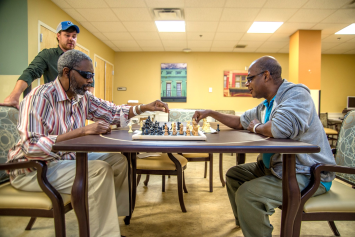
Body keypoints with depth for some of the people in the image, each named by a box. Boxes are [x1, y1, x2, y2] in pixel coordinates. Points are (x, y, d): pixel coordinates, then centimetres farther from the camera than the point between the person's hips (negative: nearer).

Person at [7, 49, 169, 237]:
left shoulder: (84, 97, 1)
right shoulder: (40, 96, -21)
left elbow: (113, 112, 7)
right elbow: (32, 146, -29)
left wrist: (145, 107, -7)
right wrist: (83, 131, -33)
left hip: (68, 158, 8)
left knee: (118, 160, 1)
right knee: (99, 170, -26)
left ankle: (114, 216, 14)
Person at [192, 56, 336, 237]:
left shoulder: (296, 93, -18)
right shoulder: (265, 106, 11)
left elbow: (280, 128, -36)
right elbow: (240, 122, 25)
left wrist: (256, 127, -14)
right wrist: (210, 113, 20)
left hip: (307, 173, -10)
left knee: (247, 194, -25)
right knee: (234, 174, 15)